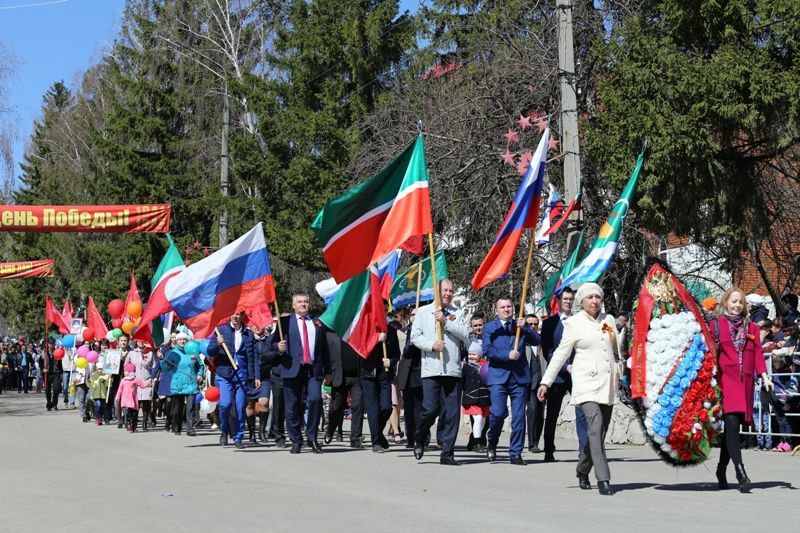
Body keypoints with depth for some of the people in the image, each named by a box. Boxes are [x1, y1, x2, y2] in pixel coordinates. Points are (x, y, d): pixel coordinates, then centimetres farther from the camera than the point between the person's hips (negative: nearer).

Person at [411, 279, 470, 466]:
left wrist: (446, 322, -8)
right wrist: (432, 344, -12)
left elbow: (466, 335, -1)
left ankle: (447, 454, 7)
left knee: (452, 414, 1)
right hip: (431, 369, -2)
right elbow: (415, 336, 4)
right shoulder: (423, 312, 9)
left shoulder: (457, 314, 12)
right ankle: (419, 441, 19)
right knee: (430, 409, -9)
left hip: (453, 370, 2)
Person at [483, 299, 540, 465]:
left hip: (519, 376, 2)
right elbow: (488, 350, -4)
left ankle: (515, 454, 6)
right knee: (498, 413, -13)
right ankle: (492, 444, 13)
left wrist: (525, 327, -11)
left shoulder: (521, 325, 15)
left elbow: (536, 341, 3)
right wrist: (507, 355, -14)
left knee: (519, 416, 0)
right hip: (498, 376, -2)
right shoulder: (489, 328, 9)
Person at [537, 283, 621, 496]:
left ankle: (582, 471, 28)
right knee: (595, 426, -20)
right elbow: (561, 353, 1)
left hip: (608, 383, 5)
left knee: (599, 432, 7)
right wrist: (546, 381, -2)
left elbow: (618, 351, 27)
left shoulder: (608, 319, 14)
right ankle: (603, 480, -24)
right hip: (587, 382, -5)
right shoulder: (574, 323, 1)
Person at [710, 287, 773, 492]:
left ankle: (721, 470, 22)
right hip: (725, 380, -4)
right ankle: (741, 474, -24)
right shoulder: (716, 324, 5)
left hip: (745, 382, 4)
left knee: (732, 427, 7)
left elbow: (758, 353, 10)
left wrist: (764, 377, -2)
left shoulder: (751, 327, 16)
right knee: (732, 423, -17)